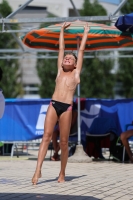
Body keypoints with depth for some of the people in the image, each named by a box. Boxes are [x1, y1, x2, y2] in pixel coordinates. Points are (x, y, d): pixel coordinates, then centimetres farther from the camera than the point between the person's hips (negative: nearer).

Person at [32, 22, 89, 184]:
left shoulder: (76, 73, 17)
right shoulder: (60, 71, 21)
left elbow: (81, 50, 25)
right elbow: (61, 48, 30)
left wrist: (85, 32, 32)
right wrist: (62, 30, 39)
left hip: (67, 107, -1)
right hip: (53, 104, 1)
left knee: (64, 141, 1)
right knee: (46, 136, -11)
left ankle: (62, 174, 10)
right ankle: (38, 170, -19)